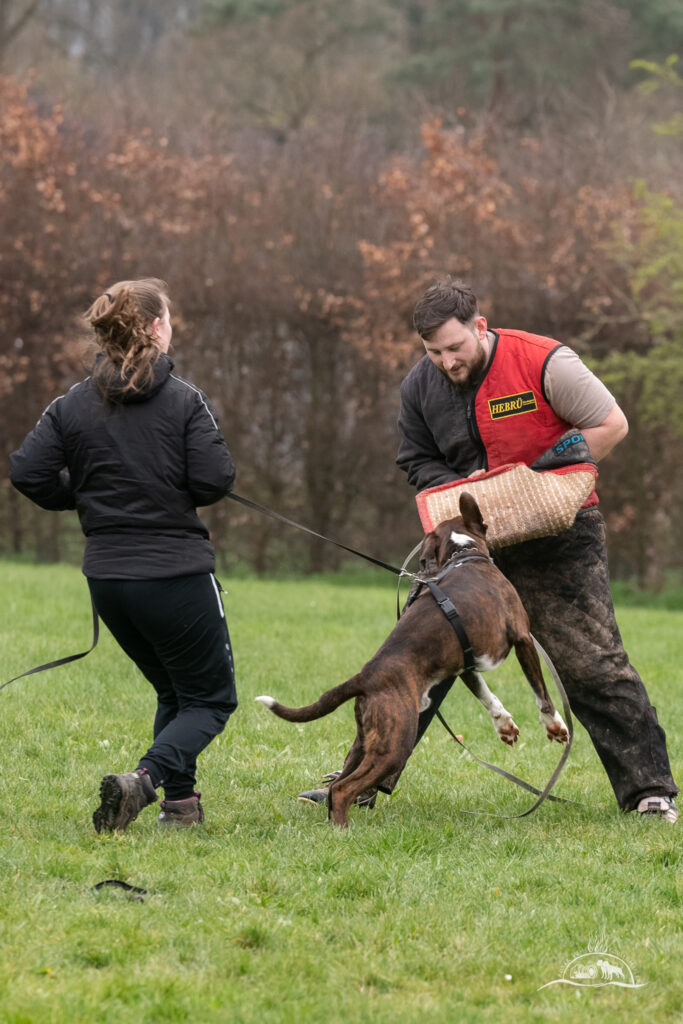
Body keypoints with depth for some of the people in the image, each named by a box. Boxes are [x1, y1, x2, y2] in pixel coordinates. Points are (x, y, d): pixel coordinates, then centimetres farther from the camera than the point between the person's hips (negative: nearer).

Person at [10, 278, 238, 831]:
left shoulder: (73, 405, 2)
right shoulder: (184, 400, -10)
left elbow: (28, 473, -4)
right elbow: (215, 480, -15)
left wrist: (82, 495, 12)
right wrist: (175, 490, 7)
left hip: (107, 578, 5)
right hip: (177, 574, -5)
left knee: (173, 690, 25)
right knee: (211, 699, 6)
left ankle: (181, 801, 16)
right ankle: (143, 779, -17)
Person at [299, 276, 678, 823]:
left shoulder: (543, 364, -17)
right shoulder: (421, 384, -1)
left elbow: (611, 425, -11)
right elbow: (418, 461, 12)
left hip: (557, 533, -5)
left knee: (593, 664, -7)